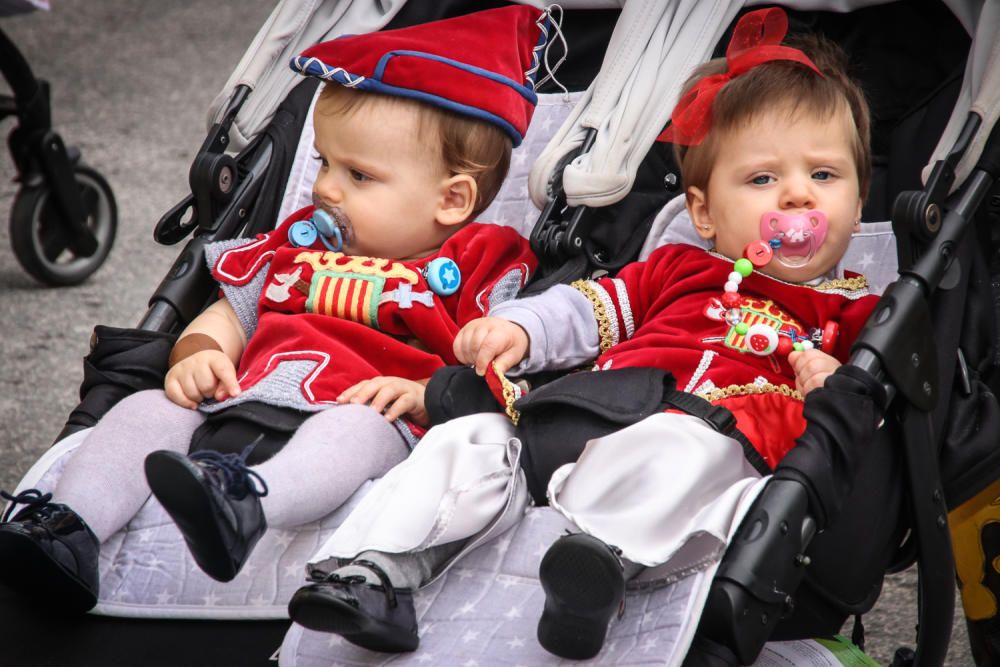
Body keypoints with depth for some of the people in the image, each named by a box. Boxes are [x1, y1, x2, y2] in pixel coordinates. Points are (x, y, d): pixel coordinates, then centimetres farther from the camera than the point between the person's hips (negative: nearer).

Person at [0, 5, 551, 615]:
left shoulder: (484, 270, 10)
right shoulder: (299, 243, 30)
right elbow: (227, 317, 31)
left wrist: (425, 395, -20)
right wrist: (197, 356, 6)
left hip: (360, 413, -6)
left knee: (357, 426, -39)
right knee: (149, 407, -15)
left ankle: (247, 504, -67)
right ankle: (71, 530, -33)